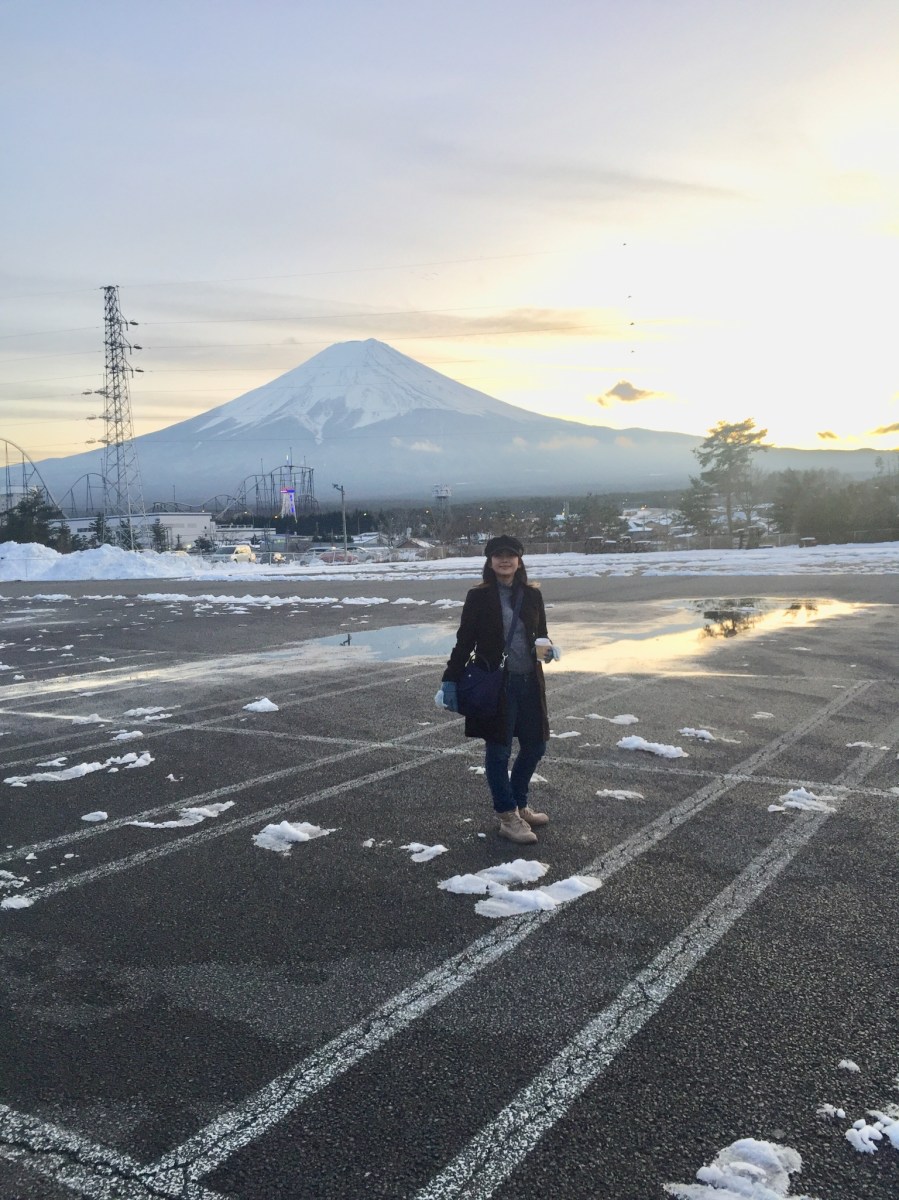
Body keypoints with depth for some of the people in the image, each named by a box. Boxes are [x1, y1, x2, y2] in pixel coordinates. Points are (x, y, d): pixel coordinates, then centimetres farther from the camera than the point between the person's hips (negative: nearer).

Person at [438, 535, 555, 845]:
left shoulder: (532, 595, 5)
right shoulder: (479, 597, -6)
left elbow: (541, 633, 14)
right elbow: (464, 642, -4)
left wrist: (546, 649, -8)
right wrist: (451, 680, -7)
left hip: (530, 682, 5)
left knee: (535, 746, 13)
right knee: (499, 749, 4)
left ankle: (519, 804, 34)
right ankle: (507, 816, 18)